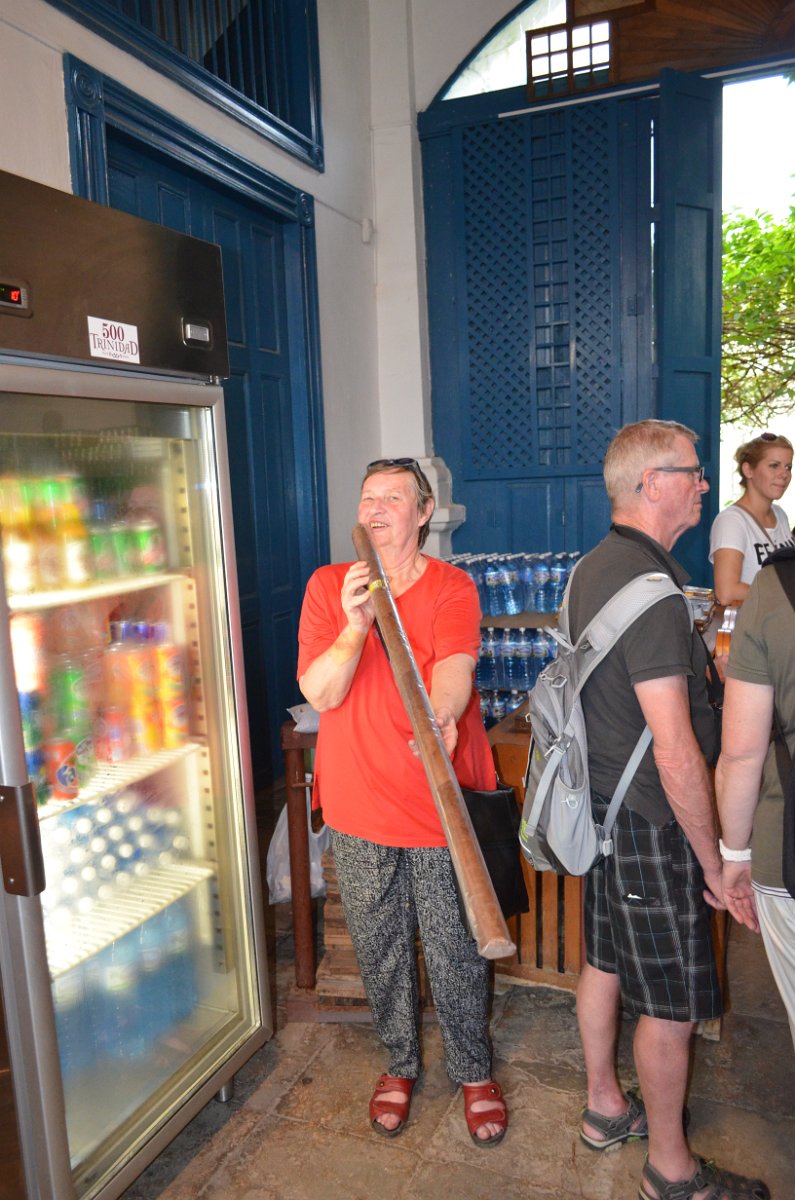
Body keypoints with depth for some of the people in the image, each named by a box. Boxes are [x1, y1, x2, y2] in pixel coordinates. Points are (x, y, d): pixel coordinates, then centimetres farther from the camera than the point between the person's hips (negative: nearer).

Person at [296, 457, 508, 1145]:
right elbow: (319, 693, -10)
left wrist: (442, 718, -45)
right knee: (380, 949, 18)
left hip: (439, 801, -2)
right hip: (359, 807, 2)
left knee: (456, 952, 10)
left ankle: (474, 1071, 37)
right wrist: (355, 624, -26)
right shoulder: (328, 586, 0)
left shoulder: (452, 587, -5)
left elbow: (453, 669, -23)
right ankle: (401, 1063, 43)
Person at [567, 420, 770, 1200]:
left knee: (605, 961, 23)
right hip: (650, 822, -9)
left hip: (603, 805, 9)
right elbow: (676, 752, -25)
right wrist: (715, 860, -16)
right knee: (673, 1002, 8)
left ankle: (605, 1108, 43)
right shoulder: (649, 586, -25)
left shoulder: (592, 569, 5)